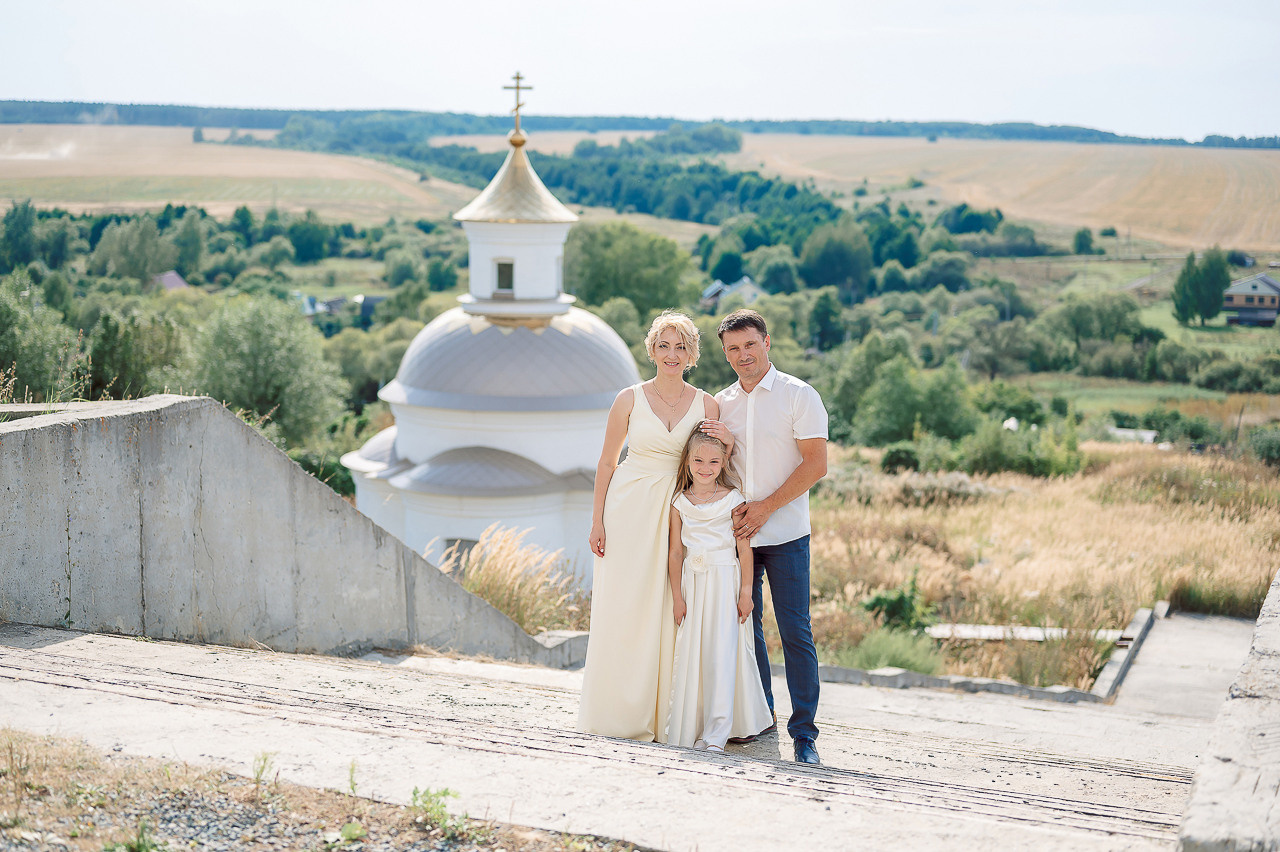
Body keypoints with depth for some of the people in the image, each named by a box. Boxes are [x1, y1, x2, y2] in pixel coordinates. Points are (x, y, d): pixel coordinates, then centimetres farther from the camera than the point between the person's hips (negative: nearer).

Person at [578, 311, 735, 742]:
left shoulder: (707, 405, 5)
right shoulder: (630, 399, 1)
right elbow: (607, 463, 4)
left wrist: (727, 442, -10)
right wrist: (597, 520, -1)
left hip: (679, 513, 1)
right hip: (629, 511, -1)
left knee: (669, 613, 0)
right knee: (621, 609, 0)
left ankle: (665, 715, 9)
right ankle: (618, 713, 10)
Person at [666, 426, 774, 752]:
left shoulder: (733, 499, -3)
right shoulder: (680, 503, 3)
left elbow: (744, 548, -2)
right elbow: (675, 552, 5)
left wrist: (745, 592, -5)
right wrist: (677, 597, 2)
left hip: (725, 581, -3)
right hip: (692, 582, 3)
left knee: (721, 653, -7)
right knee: (690, 654, 4)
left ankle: (716, 734, -9)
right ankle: (688, 728, 14)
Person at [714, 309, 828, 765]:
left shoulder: (798, 396, -3)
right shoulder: (720, 404, 12)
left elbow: (815, 464, -8)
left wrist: (764, 508, -13)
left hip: (784, 534, -4)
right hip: (736, 534, 5)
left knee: (795, 632, -6)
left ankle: (804, 732, -2)